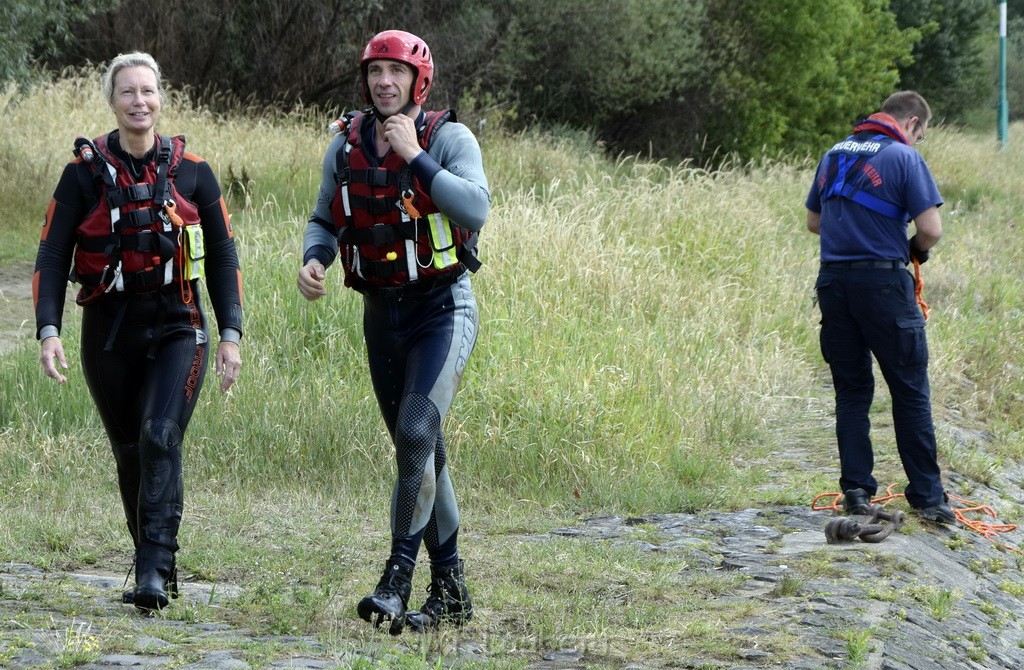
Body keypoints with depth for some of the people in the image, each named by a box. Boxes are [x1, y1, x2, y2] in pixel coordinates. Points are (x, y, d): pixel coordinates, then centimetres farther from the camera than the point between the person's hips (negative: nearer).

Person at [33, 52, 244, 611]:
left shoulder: (192, 172, 2)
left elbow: (222, 257, 7)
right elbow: (52, 256, -2)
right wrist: (48, 330, -14)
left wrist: (231, 334, 1)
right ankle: (156, 563, 28)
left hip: (177, 328, -1)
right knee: (130, 453, 10)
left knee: (161, 437, -20)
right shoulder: (84, 173, -1)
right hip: (109, 330, 1)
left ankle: (153, 574, -24)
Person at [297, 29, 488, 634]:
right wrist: (313, 262, -8)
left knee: (416, 435, -23)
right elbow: (326, 221, 13)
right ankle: (451, 590, 21)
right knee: (420, 452, 12)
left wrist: (413, 156, -24)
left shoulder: (450, 139, -10)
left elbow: (475, 210, -25)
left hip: (444, 311, -6)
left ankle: (396, 584, -24)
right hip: (382, 313, 6)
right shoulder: (346, 146, 4)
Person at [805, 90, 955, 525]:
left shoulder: (834, 155, 14)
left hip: (834, 281, 6)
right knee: (910, 393, 2)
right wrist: (917, 249, 8)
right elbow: (931, 229, -12)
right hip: (882, 283, -5)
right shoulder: (904, 158, -6)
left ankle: (856, 491, 11)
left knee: (851, 391, 12)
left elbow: (814, 221, 23)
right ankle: (927, 497, 4)